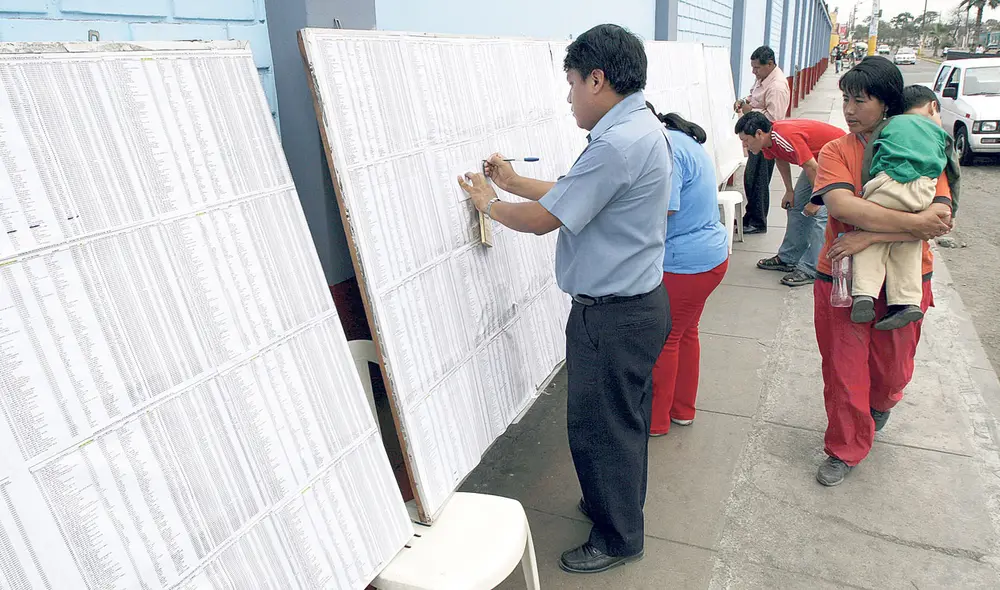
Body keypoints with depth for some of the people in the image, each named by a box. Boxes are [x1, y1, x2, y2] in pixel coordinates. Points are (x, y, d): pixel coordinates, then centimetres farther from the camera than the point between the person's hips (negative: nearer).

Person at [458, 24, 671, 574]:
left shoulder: (619, 144, -25)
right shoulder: (642, 127, 8)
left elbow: (543, 219, -20)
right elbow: (576, 195, 15)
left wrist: (489, 203, -2)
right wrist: (515, 183, 16)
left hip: (613, 315, -10)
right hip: (638, 300, 10)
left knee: (599, 426, 7)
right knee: (624, 418, 24)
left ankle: (617, 538, 28)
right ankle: (619, 502, 46)